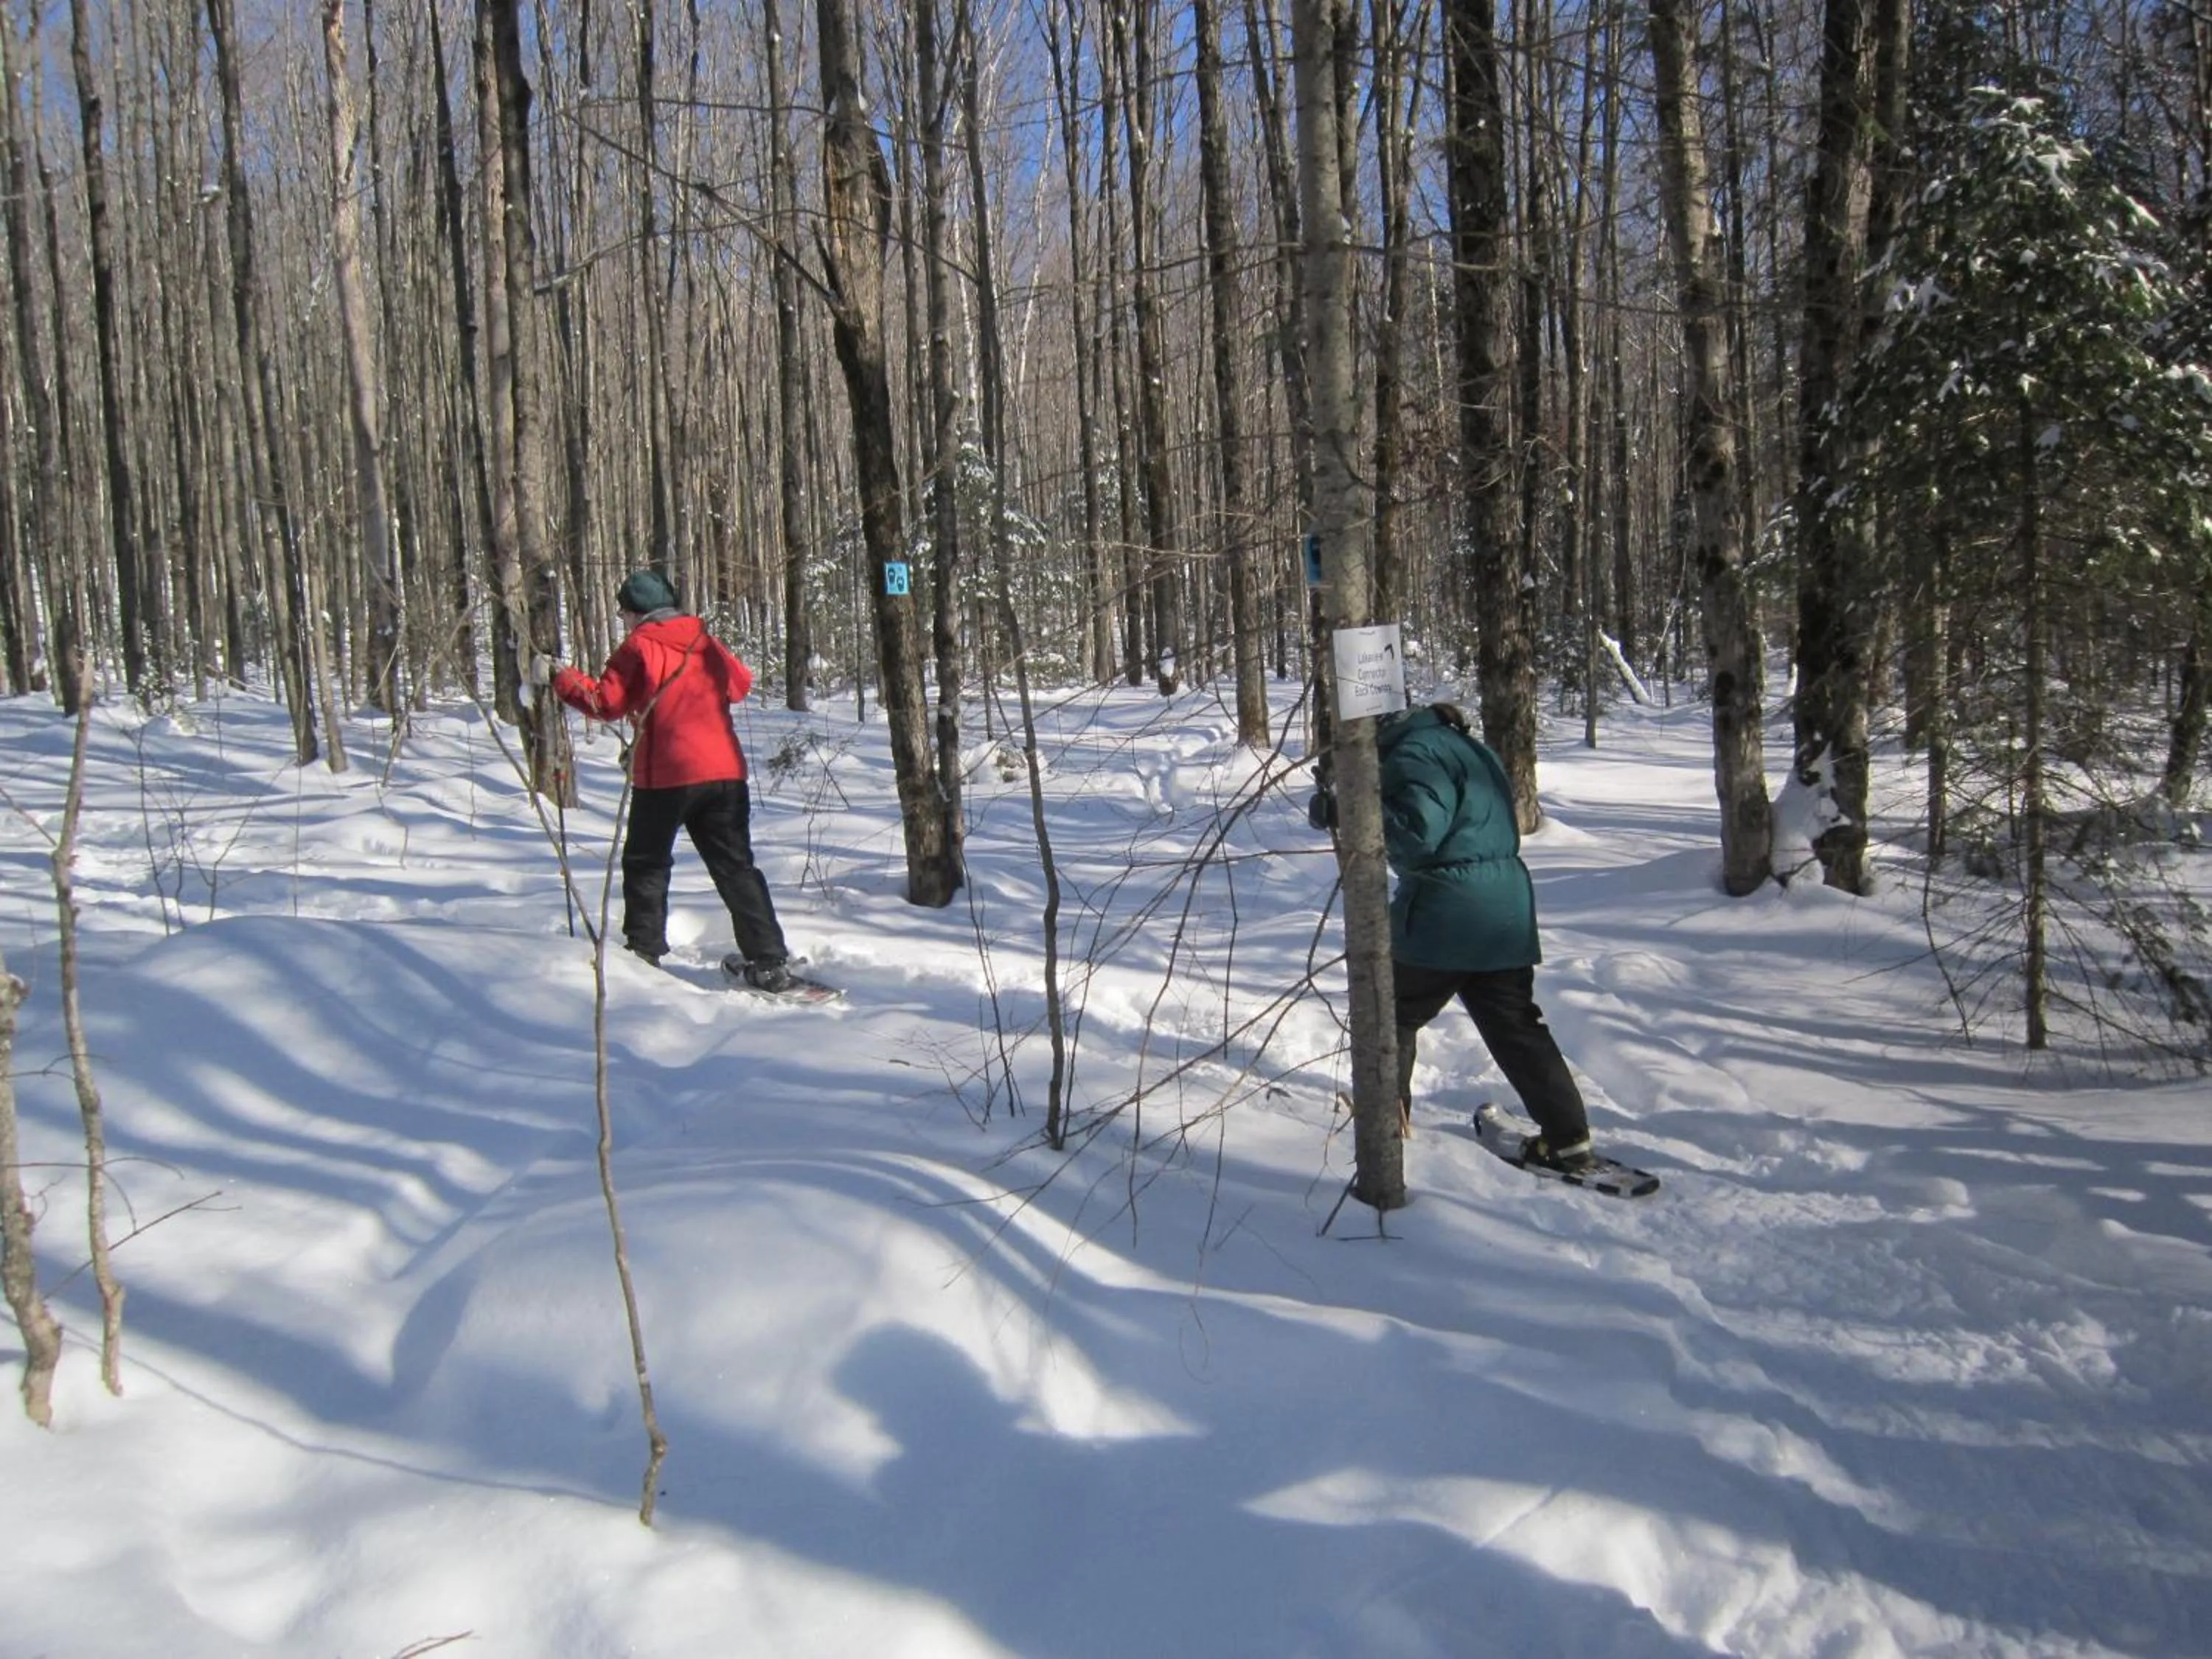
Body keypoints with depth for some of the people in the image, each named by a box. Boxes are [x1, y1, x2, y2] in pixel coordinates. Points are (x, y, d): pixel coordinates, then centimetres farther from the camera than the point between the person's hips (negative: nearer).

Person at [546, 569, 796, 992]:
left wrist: (564, 681, 10)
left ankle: (644, 953, 13)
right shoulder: (706, 641, 12)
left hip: (666, 775, -4)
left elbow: (608, 702, -4)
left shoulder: (639, 646, -3)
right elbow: (740, 683, 25)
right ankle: (770, 961, 1)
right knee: (736, 867, 7)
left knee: (645, 863, 13)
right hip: (724, 770, 5)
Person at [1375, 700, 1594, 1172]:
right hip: (1507, 909, 8)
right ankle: (1568, 1137, 6)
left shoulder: (1413, 754, -12)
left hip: (1445, 916, -8)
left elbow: (1416, 833, -23)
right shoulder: (1468, 745, 18)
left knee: (1394, 1014, 12)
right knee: (1516, 1026, 10)